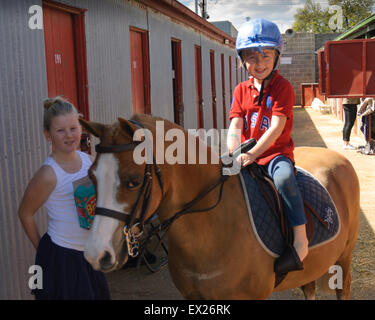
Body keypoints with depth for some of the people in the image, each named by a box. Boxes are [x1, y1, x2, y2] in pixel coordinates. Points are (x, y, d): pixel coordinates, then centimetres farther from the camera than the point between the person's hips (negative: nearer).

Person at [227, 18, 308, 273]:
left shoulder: (283, 88, -6)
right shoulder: (241, 91, 9)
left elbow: (276, 128, -18)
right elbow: (235, 127, 0)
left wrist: (253, 154, -29)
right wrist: (234, 155, -19)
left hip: (276, 153, -5)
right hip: (247, 156, 6)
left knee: (284, 178, -35)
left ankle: (301, 240, -27)